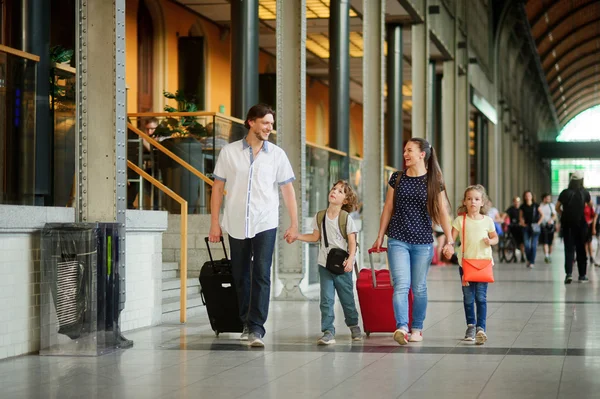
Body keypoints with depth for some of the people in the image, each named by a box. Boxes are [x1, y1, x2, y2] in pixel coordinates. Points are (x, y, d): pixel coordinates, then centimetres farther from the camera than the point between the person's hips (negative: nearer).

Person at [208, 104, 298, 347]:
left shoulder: (277, 154, 4)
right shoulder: (229, 152, 3)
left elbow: (287, 190, 7)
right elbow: (218, 188, 6)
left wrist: (294, 224, 3)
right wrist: (214, 223, 2)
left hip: (264, 224, -1)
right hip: (236, 224, 1)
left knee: (261, 275, -12)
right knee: (240, 276, 9)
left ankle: (256, 329, -13)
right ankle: (246, 323, 25)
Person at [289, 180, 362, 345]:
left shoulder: (346, 218, -6)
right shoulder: (320, 216, 5)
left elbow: (352, 242, -8)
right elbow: (315, 237, 16)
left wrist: (351, 259, -22)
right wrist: (296, 236, 8)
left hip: (342, 265, -3)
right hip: (325, 264, 3)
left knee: (347, 298, 10)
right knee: (326, 299, -6)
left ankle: (353, 325, 33)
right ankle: (328, 332, -7)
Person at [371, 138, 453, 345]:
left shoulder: (434, 181, 1)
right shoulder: (397, 178, 5)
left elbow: (442, 212, 0)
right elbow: (388, 208, 10)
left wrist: (449, 240, -5)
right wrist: (380, 236, 10)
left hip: (423, 242, 0)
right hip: (398, 240, 0)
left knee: (419, 287, 8)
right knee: (401, 285, -13)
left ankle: (417, 328, 20)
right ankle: (402, 327, -23)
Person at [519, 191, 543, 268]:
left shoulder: (536, 206, 1)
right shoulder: (523, 207, 6)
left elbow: (542, 215, 7)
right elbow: (521, 216, 18)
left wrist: (539, 223, -2)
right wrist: (522, 222, 2)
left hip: (535, 227, -2)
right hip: (526, 227, 2)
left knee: (534, 245, -6)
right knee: (526, 245, -4)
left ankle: (532, 262, -1)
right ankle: (528, 259, 17)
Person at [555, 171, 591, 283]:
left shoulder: (565, 193, -3)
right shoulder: (584, 193, -3)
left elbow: (557, 208, 2)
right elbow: (590, 204, 15)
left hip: (567, 224, 0)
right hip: (581, 224, 0)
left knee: (569, 249, 1)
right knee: (581, 249, 9)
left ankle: (568, 273, -15)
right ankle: (582, 275, 14)